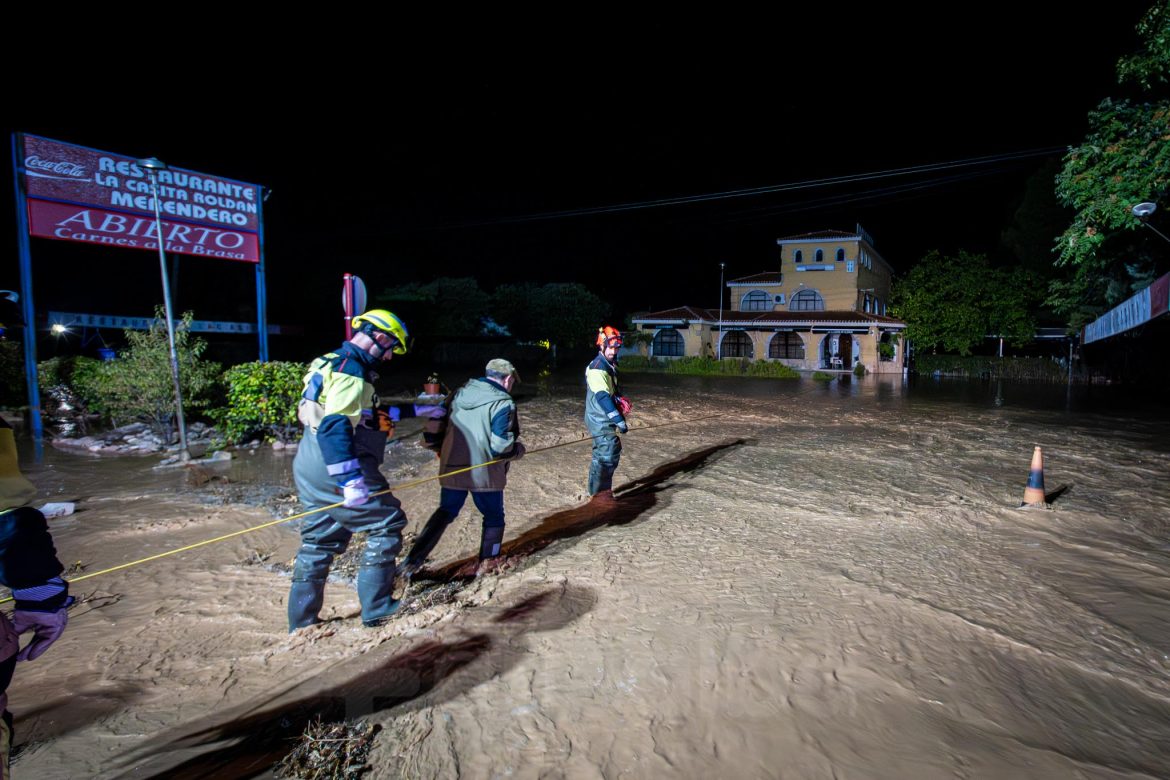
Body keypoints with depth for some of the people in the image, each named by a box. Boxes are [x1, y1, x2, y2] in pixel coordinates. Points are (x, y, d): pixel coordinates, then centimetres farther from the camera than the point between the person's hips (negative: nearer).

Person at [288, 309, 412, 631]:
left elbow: (369, 413, 26)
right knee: (387, 524, 1)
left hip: (311, 469, 10)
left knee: (319, 542, 17)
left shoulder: (336, 364, 16)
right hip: (337, 469, -10)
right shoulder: (351, 371, -17)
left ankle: (302, 622, 27)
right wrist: (351, 481, -32)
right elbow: (333, 428, -28)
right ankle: (376, 610, 7)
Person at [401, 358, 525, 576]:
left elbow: (433, 429, 6)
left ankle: (411, 562, 19)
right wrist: (519, 450, 1)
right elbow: (501, 448, -19)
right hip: (484, 474, -5)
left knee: (445, 512, 23)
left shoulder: (459, 394, 6)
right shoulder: (502, 403, -13)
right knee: (494, 518, 17)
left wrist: (442, 450, 22)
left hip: (451, 470, 5)